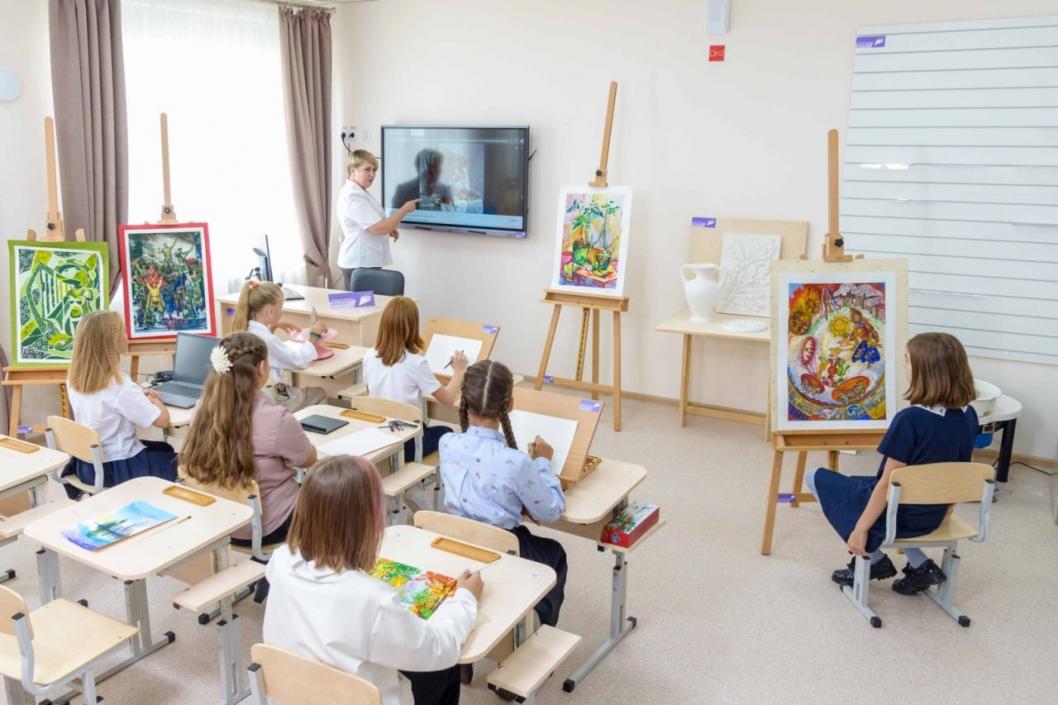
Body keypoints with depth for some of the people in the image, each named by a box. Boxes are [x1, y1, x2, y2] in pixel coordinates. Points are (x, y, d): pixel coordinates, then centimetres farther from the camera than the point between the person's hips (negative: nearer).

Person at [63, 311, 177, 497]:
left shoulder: (74, 380, -4)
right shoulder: (120, 386, -27)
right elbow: (162, 421, -20)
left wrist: (138, 398, 9)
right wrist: (155, 401, 0)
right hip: (117, 468, -8)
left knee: (164, 448, 27)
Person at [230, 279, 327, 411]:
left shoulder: (245, 330, 0)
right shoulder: (266, 339, -28)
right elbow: (299, 360, -24)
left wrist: (273, 326, 16)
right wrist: (315, 334, -13)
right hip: (269, 398, -8)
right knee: (320, 394, 10)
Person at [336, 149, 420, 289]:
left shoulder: (358, 192, 14)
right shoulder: (353, 196, -19)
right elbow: (379, 228, -24)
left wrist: (388, 230, 8)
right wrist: (406, 208, -13)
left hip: (365, 261, 10)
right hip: (360, 263, -10)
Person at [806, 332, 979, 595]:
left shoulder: (909, 419, -27)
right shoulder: (968, 416, -6)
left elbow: (887, 485, -22)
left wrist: (860, 529, -11)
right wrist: (943, 512, 22)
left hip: (899, 516, -7)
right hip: (932, 516, 7)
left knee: (815, 478, 12)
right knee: (860, 485, 33)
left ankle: (876, 560, 12)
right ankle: (920, 564, 17)